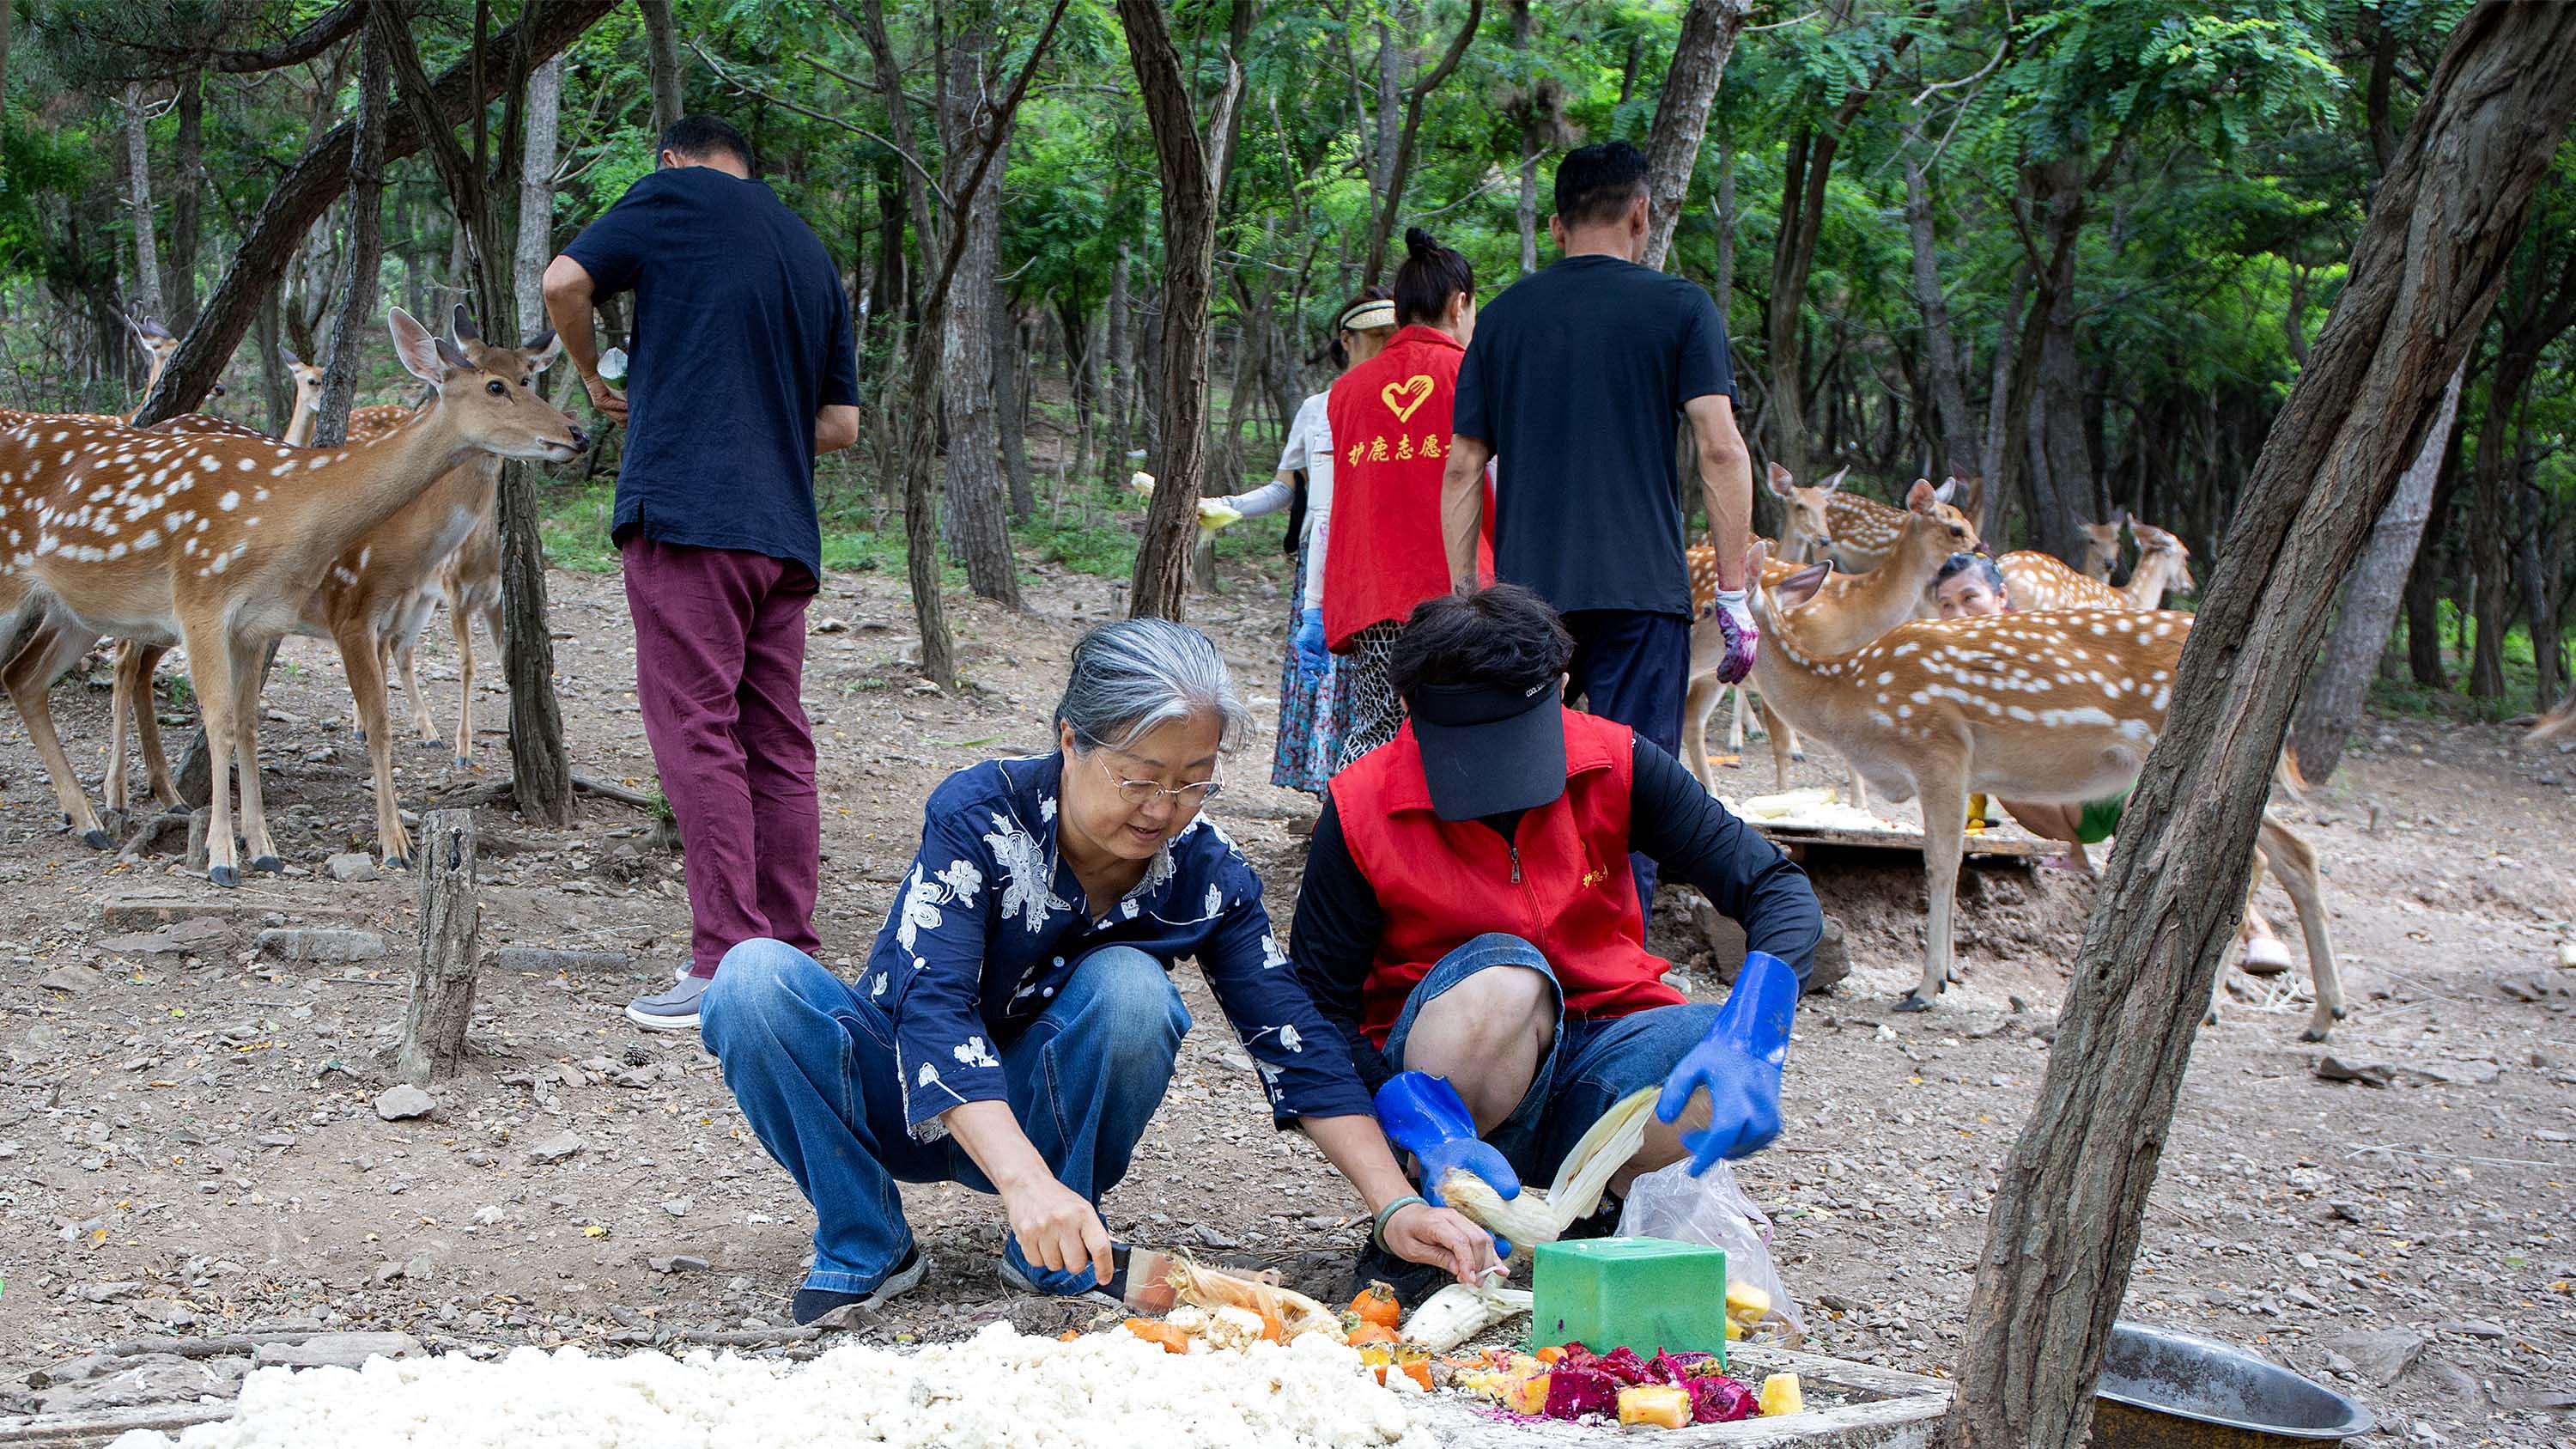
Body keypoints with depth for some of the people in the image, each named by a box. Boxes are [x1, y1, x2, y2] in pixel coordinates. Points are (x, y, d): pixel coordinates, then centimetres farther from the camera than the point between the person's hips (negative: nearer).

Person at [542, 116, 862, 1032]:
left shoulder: (678, 196, 5)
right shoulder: (812, 254, 23)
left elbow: (565, 281, -5)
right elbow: (841, 423, 20)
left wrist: (595, 380, 11)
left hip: (687, 511, -7)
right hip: (784, 530, 7)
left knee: (697, 733, -8)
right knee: (777, 743, 8)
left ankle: (730, 967, -12)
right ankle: (791, 959, 10)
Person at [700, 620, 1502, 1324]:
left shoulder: (1206, 873, -13)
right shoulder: (979, 813, -25)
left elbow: (1295, 1043, -12)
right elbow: (933, 1011, -36)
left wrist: (1396, 1206, -24)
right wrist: (1025, 1181, -50)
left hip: (1045, 1115, 2)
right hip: (906, 1101, -2)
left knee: (1129, 986, -30)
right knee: (755, 980, -31)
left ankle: (1056, 1261, -14)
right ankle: (866, 1248, -16)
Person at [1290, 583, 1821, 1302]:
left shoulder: (1613, 765, -7)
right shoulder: (1362, 811, -12)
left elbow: (1779, 889, -9)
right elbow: (1319, 1009, -12)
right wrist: (1430, 1137, -28)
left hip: (1597, 1050, 2)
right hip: (1444, 1082, -2)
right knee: (1504, 978, -35)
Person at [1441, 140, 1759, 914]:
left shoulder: (1505, 315, 11)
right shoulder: (1680, 307, 2)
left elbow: (1463, 469, 10)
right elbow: (1721, 450, -7)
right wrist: (1734, 593, -4)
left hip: (1526, 590, 3)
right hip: (1642, 589, -3)